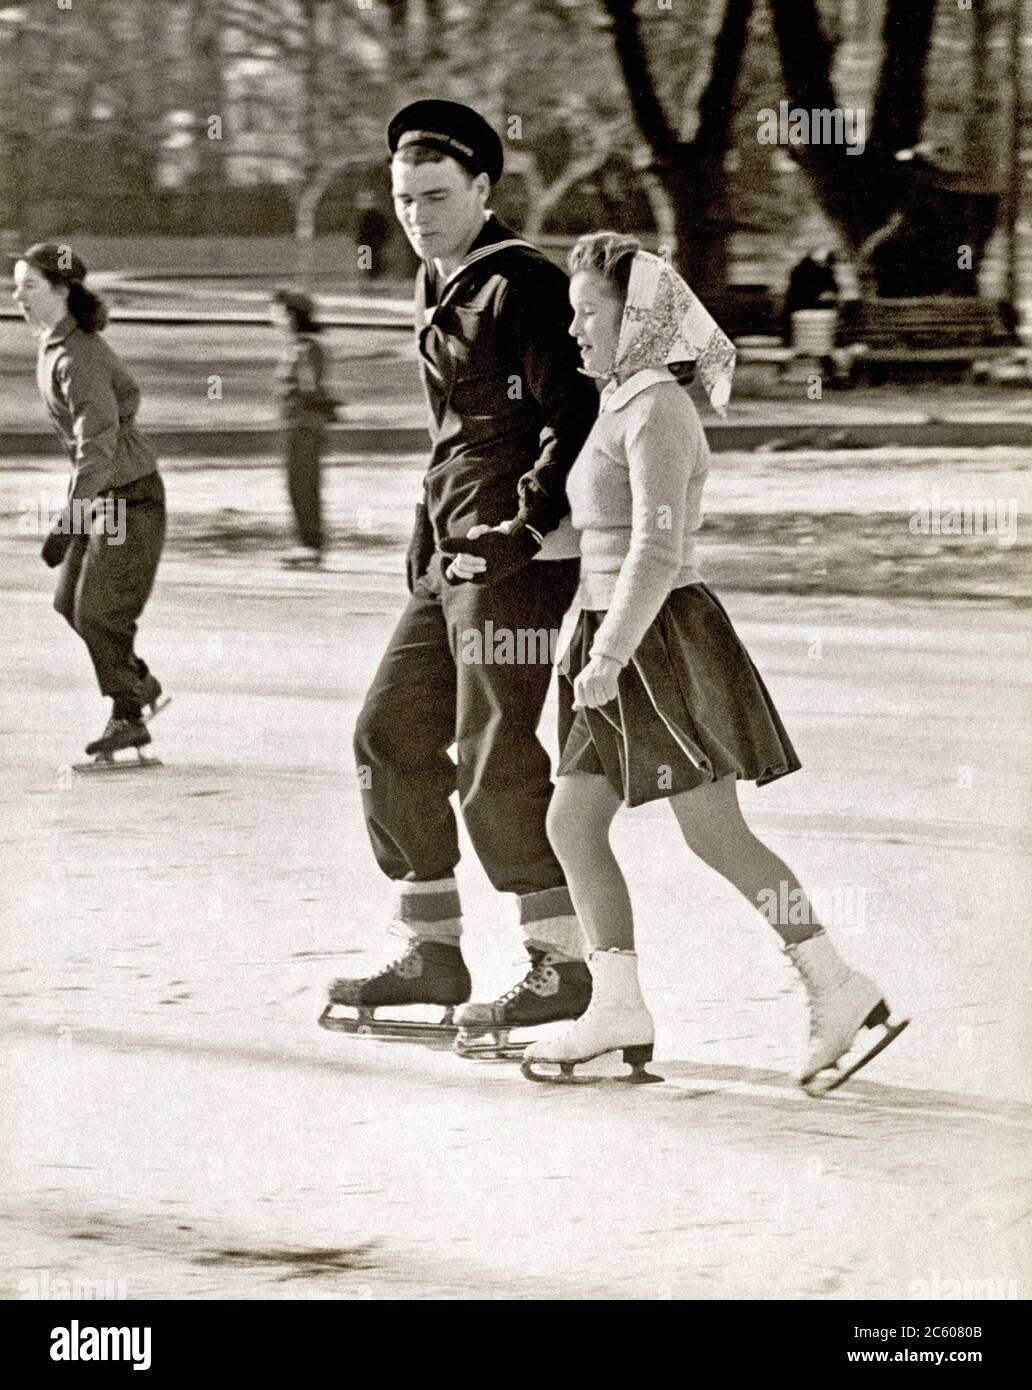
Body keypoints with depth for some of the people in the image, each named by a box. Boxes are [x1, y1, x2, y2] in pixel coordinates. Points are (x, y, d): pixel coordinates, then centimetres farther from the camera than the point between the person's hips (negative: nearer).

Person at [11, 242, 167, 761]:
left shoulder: (77, 357, -24)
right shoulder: (53, 346, 6)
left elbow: (97, 444, -30)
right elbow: (127, 395, 19)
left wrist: (68, 521, -37)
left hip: (130, 494, -9)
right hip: (98, 491, 9)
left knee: (98, 611, -7)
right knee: (70, 602, 12)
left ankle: (128, 717, 4)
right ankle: (140, 681, 27)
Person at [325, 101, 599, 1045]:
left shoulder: (520, 285, -11)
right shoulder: (440, 290, 18)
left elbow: (578, 412, -18)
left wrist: (535, 518, -22)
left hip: (518, 558, -10)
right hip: (454, 559, 10)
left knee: (497, 759, -9)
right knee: (393, 734, 10)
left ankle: (563, 965, -1)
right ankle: (433, 950, 18)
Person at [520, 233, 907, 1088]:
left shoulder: (656, 414, -15)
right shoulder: (623, 408, 14)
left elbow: (656, 552, -22)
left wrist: (609, 655, -24)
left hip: (662, 636, -10)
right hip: (625, 644, 10)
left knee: (716, 833, -7)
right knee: (572, 822, 5)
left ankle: (840, 988, -1)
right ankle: (619, 1007, 6)